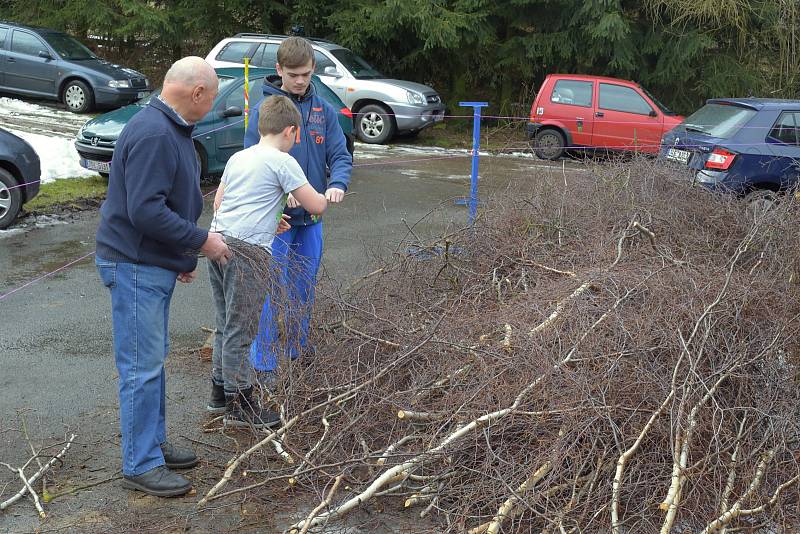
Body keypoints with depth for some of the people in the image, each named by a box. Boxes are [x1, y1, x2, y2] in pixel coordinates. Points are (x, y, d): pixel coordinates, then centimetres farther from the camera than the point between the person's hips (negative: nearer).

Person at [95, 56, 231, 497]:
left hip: (157, 264, 11)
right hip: (136, 266, -11)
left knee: (153, 361, 17)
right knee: (141, 367, -4)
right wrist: (201, 241, -19)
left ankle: (155, 445, 29)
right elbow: (145, 211, -28)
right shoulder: (152, 134, -22)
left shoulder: (172, 129, 12)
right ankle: (141, 466, 5)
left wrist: (185, 254, 19)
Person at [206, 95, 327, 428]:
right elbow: (315, 206, -4)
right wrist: (326, 196, 20)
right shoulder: (283, 162, -4)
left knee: (226, 325, 19)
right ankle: (239, 404, 7)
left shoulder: (237, 158, 19)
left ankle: (220, 391, 29)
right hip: (247, 250, -8)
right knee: (241, 329, -1)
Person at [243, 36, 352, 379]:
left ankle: (299, 352, 33)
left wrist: (337, 183, -20)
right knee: (271, 292, -2)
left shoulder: (323, 110, 5)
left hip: (312, 217, 5)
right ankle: (264, 364, 7)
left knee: (304, 290, 16)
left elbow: (340, 155, 2)